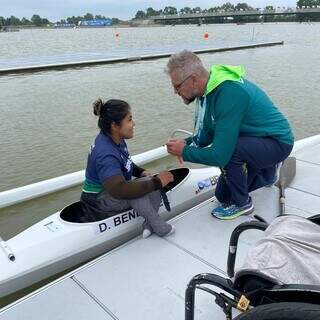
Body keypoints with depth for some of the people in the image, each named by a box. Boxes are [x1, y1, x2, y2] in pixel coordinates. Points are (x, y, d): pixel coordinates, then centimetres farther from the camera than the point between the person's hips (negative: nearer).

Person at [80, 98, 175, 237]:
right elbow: (120, 191, -42)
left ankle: (149, 225, -5)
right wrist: (157, 182, -36)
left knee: (152, 181, -6)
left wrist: (141, 172, -6)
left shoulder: (116, 139, -4)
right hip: (99, 200, -9)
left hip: (111, 189, 9)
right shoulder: (106, 154, -32)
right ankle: (160, 228, -15)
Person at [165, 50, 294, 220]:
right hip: (252, 141, 8)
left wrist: (184, 152, -21)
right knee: (223, 196, 12)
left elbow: (220, 155, -36)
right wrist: (187, 143, -12)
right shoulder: (208, 89, -6)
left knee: (228, 150, -36)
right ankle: (267, 172, 32)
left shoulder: (229, 94, -34)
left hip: (278, 142, -8)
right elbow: (208, 134, 6)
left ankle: (242, 203, -9)